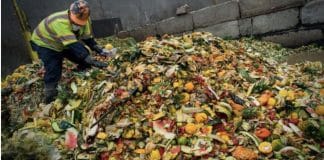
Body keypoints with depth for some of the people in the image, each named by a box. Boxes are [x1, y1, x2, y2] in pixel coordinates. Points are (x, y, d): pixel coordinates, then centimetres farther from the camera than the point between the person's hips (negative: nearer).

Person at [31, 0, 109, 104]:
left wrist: (100, 51, -22)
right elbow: (73, 46, -51)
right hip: (44, 43, -6)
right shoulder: (60, 22, -44)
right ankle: (50, 100, -3)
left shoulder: (84, 20, -21)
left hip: (64, 44, 7)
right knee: (53, 71, -19)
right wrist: (92, 61, -57)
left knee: (84, 61, -3)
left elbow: (87, 38, -8)